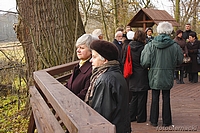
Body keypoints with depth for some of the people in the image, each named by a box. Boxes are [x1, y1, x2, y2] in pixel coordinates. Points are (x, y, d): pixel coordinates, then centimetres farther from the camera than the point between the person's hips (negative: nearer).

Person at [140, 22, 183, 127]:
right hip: (167, 76, 0)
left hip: (154, 76, 0)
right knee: (166, 98, 11)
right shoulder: (174, 46, -10)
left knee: (155, 98, 11)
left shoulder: (151, 45, -11)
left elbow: (145, 63, -10)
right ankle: (166, 121, 19)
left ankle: (154, 121, 19)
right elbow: (179, 61, 3)